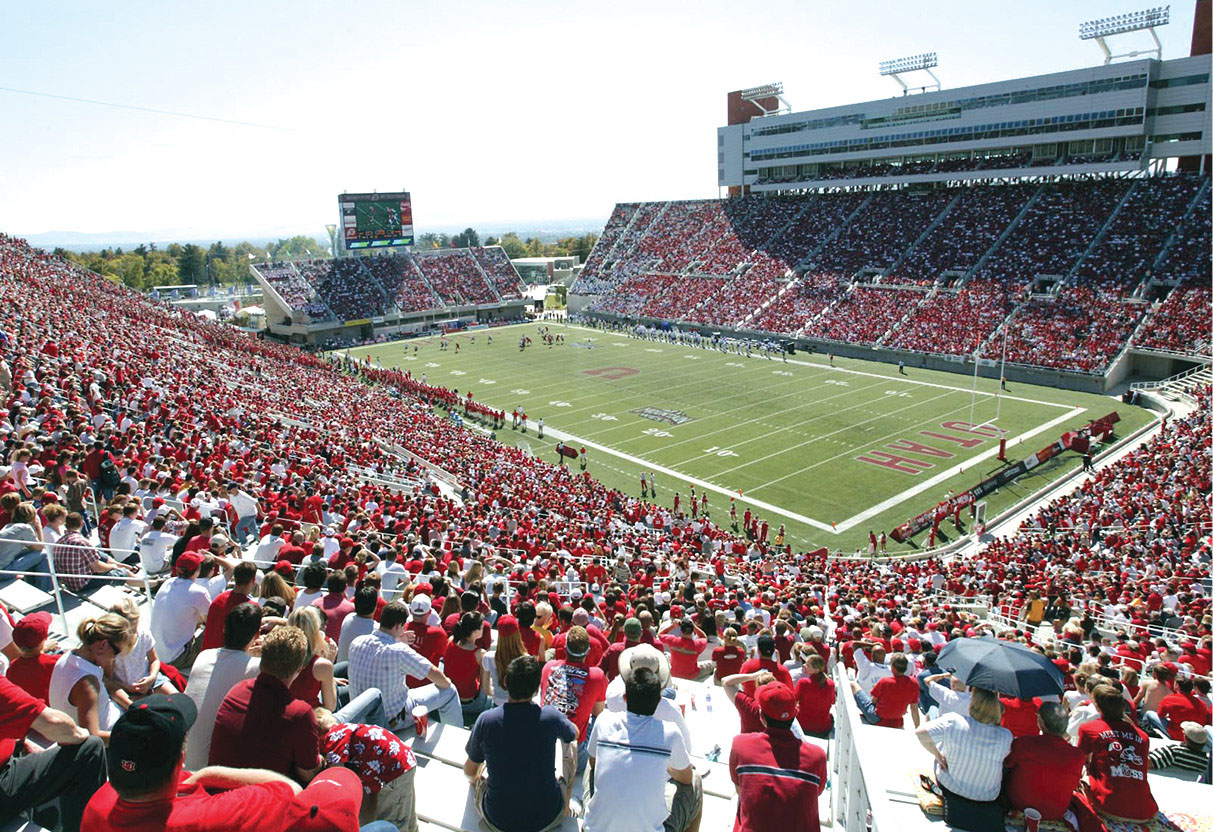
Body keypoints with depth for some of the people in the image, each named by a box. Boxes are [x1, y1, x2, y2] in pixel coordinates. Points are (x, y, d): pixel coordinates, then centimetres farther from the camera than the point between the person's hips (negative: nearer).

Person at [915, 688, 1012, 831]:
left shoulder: (953, 721, -25)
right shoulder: (1006, 737, -23)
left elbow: (921, 734, -24)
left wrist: (938, 755, -8)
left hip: (949, 786, 0)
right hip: (987, 797, 0)